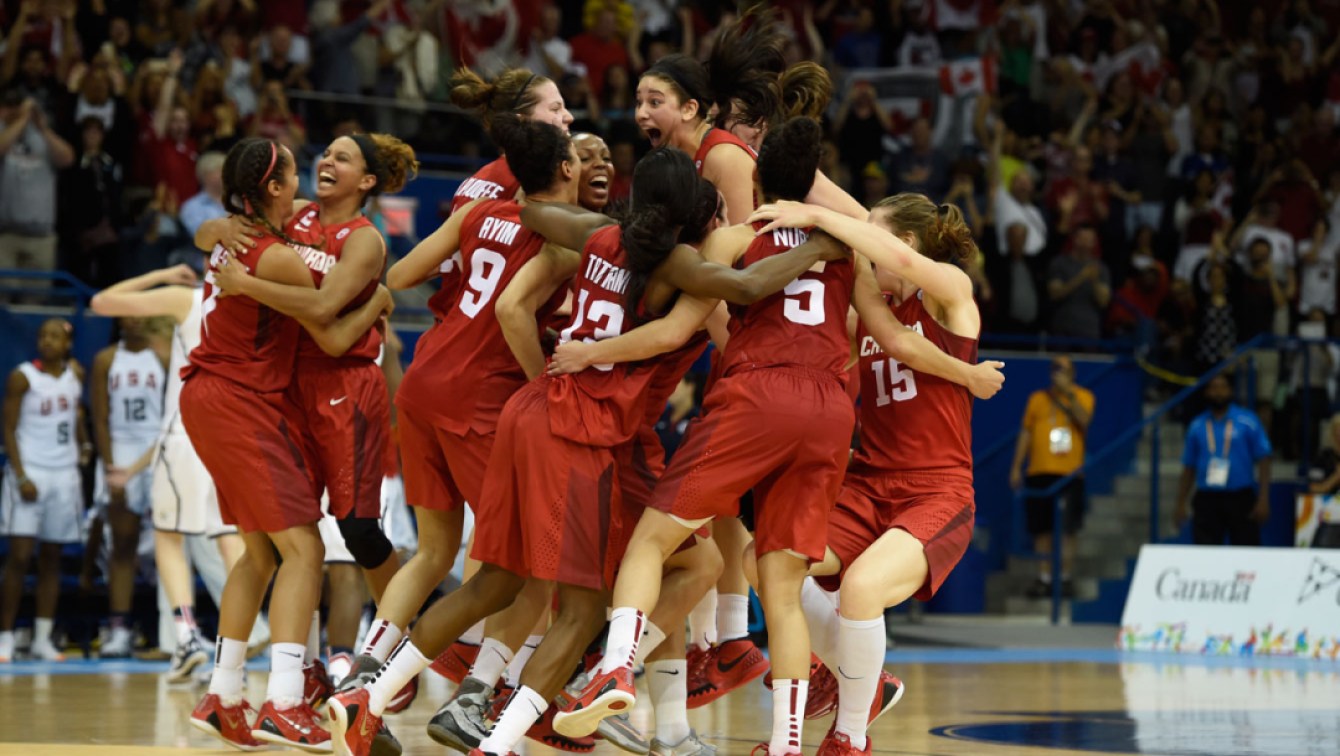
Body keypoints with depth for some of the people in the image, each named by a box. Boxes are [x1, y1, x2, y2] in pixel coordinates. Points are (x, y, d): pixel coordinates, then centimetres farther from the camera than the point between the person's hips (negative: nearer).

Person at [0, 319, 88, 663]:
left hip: (64, 475, 5)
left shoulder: (75, 374, 6)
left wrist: (83, 445, 9)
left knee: (51, 558, 6)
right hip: (29, 472, -5)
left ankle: (43, 639, 9)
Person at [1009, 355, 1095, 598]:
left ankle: (1065, 578, -1)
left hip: (1070, 473, -2)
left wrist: (1068, 394, -22)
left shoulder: (1082, 396, 6)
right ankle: (1044, 578, 6)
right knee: (1041, 528, 1)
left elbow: (1084, 419, -13)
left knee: (1068, 529, -5)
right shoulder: (1038, 398, 12)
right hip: (1039, 472, 2)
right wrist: (1016, 467, 8)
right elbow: (1025, 433, 13)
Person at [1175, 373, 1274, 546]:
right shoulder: (1197, 426, 10)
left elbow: (1263, 461, 0)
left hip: (1240, 499, -2)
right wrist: (1181, 504, 6)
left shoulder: (1248, 421, 2)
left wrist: (1263, 499, -9)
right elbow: (1189, 468, 13)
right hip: (1207, 499, 2)